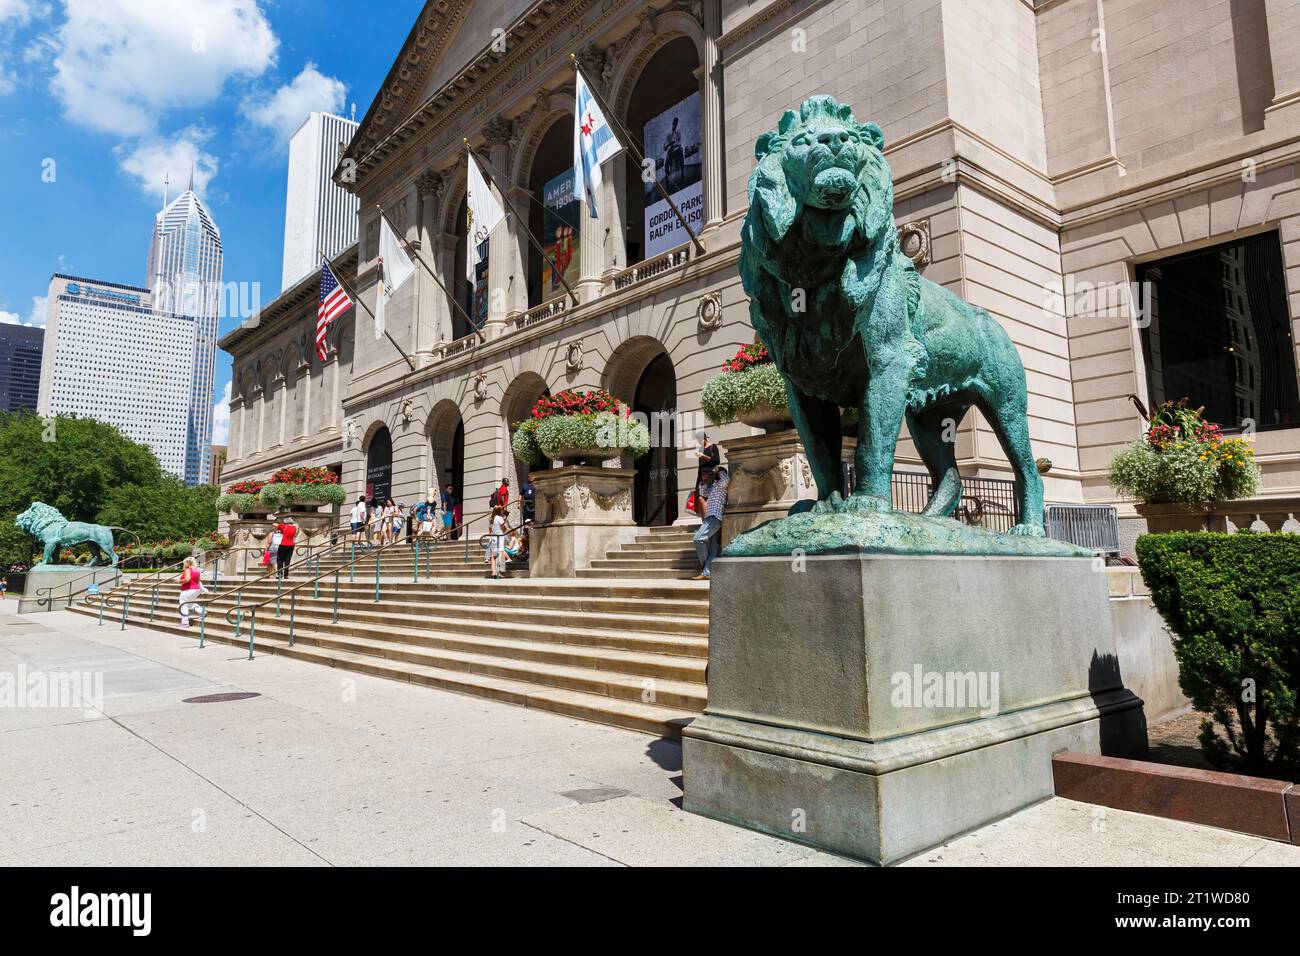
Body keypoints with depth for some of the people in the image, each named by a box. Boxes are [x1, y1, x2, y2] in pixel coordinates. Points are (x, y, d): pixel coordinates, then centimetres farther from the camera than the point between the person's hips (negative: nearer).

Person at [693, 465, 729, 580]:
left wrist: (720, 471, -2)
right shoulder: (714, 487, 29)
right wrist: (709, 480, 27)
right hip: (711, 518, 10)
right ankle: (706, 573, -8)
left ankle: (705, 566, -8)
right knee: (713, 548, 0)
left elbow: (727, 480, -20)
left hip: (715, 518, -10)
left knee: (699, 539, -19)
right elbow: (702, 492, 40)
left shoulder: (721, 484, 1)